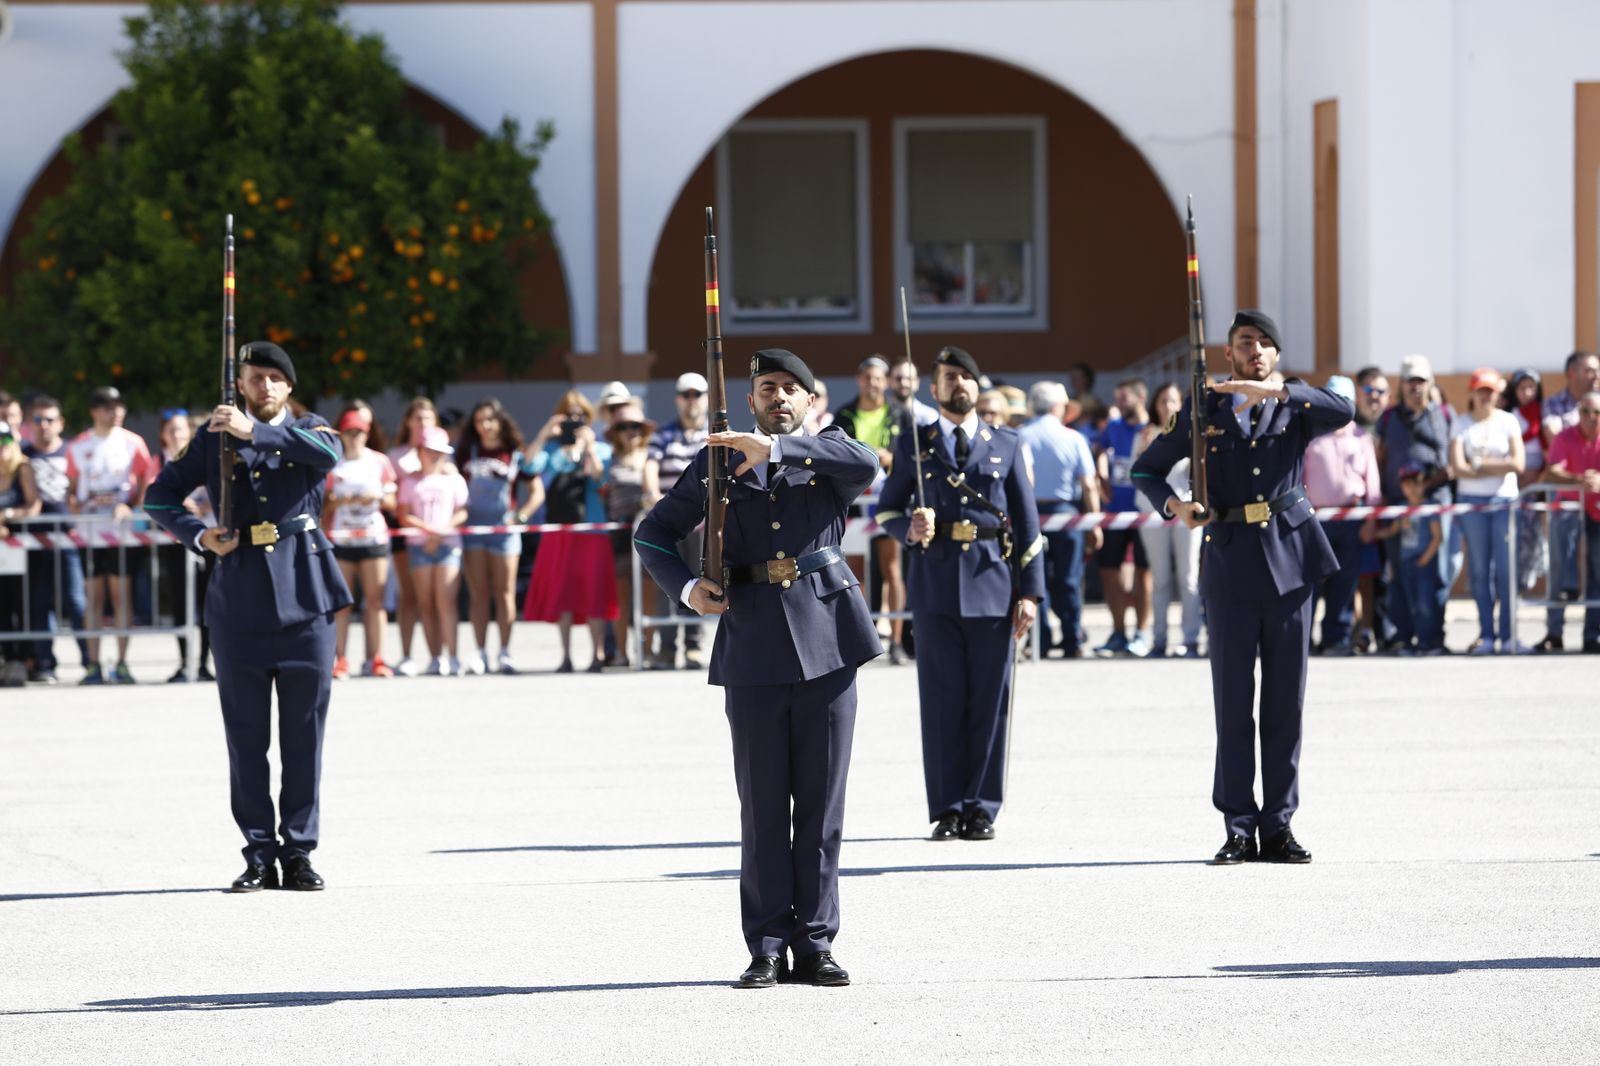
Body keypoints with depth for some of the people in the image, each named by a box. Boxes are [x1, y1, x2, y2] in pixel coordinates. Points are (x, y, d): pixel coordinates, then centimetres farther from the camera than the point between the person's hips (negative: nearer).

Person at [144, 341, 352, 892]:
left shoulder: (307, 430, 10)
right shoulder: (215, 438, 12)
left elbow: (328, 453, -14)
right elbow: (160, 495, 13)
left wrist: (257, 432, -20)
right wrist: (197, 535, -4)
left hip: (304, 596, -1)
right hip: (240, 596, 1)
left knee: (304, 732, 0)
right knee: (246, 733, 1)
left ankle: (298, 851, 7)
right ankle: (259, 855, 5)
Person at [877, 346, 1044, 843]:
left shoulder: (1007, 444, 10)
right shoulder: (913, 446, 11)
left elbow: (1027, 522, 7)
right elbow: (887, 508, 16)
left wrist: (1030, 591, 0)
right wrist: (908, 529, -8)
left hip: (993, 583, 0)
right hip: (935, 583, 0)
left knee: (990, 700, 0)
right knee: (942, 699, -1)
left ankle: (982, 809, 5)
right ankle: (948, 809, 4)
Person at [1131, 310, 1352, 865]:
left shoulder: (1294, 406, 10)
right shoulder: (1205, 410, 9)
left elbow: (1343, 413, -11)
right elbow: (1146, 469, 12)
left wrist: (1276, 389, -20)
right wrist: (1173, 505, -8)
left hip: (1289, 560, 1)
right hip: (1231, 564, -1)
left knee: (1286, 701, 2)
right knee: (1233, 700, -1)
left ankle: (1278, 827, 7)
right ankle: (1238, 828, 2)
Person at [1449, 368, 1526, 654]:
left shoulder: (1508, 421, 6)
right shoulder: (1462, 425, 5)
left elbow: (1518, 463, -5)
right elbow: (1458, 468, -6)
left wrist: (1479, 464, -7)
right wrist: (1497, 467, -7)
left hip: (1505, 501, 0)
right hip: (1472, 501, 0)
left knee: (1506, 569, -5)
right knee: (1480, 570, 1)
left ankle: (1508, 636, -4)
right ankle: (1486, 635, 4)